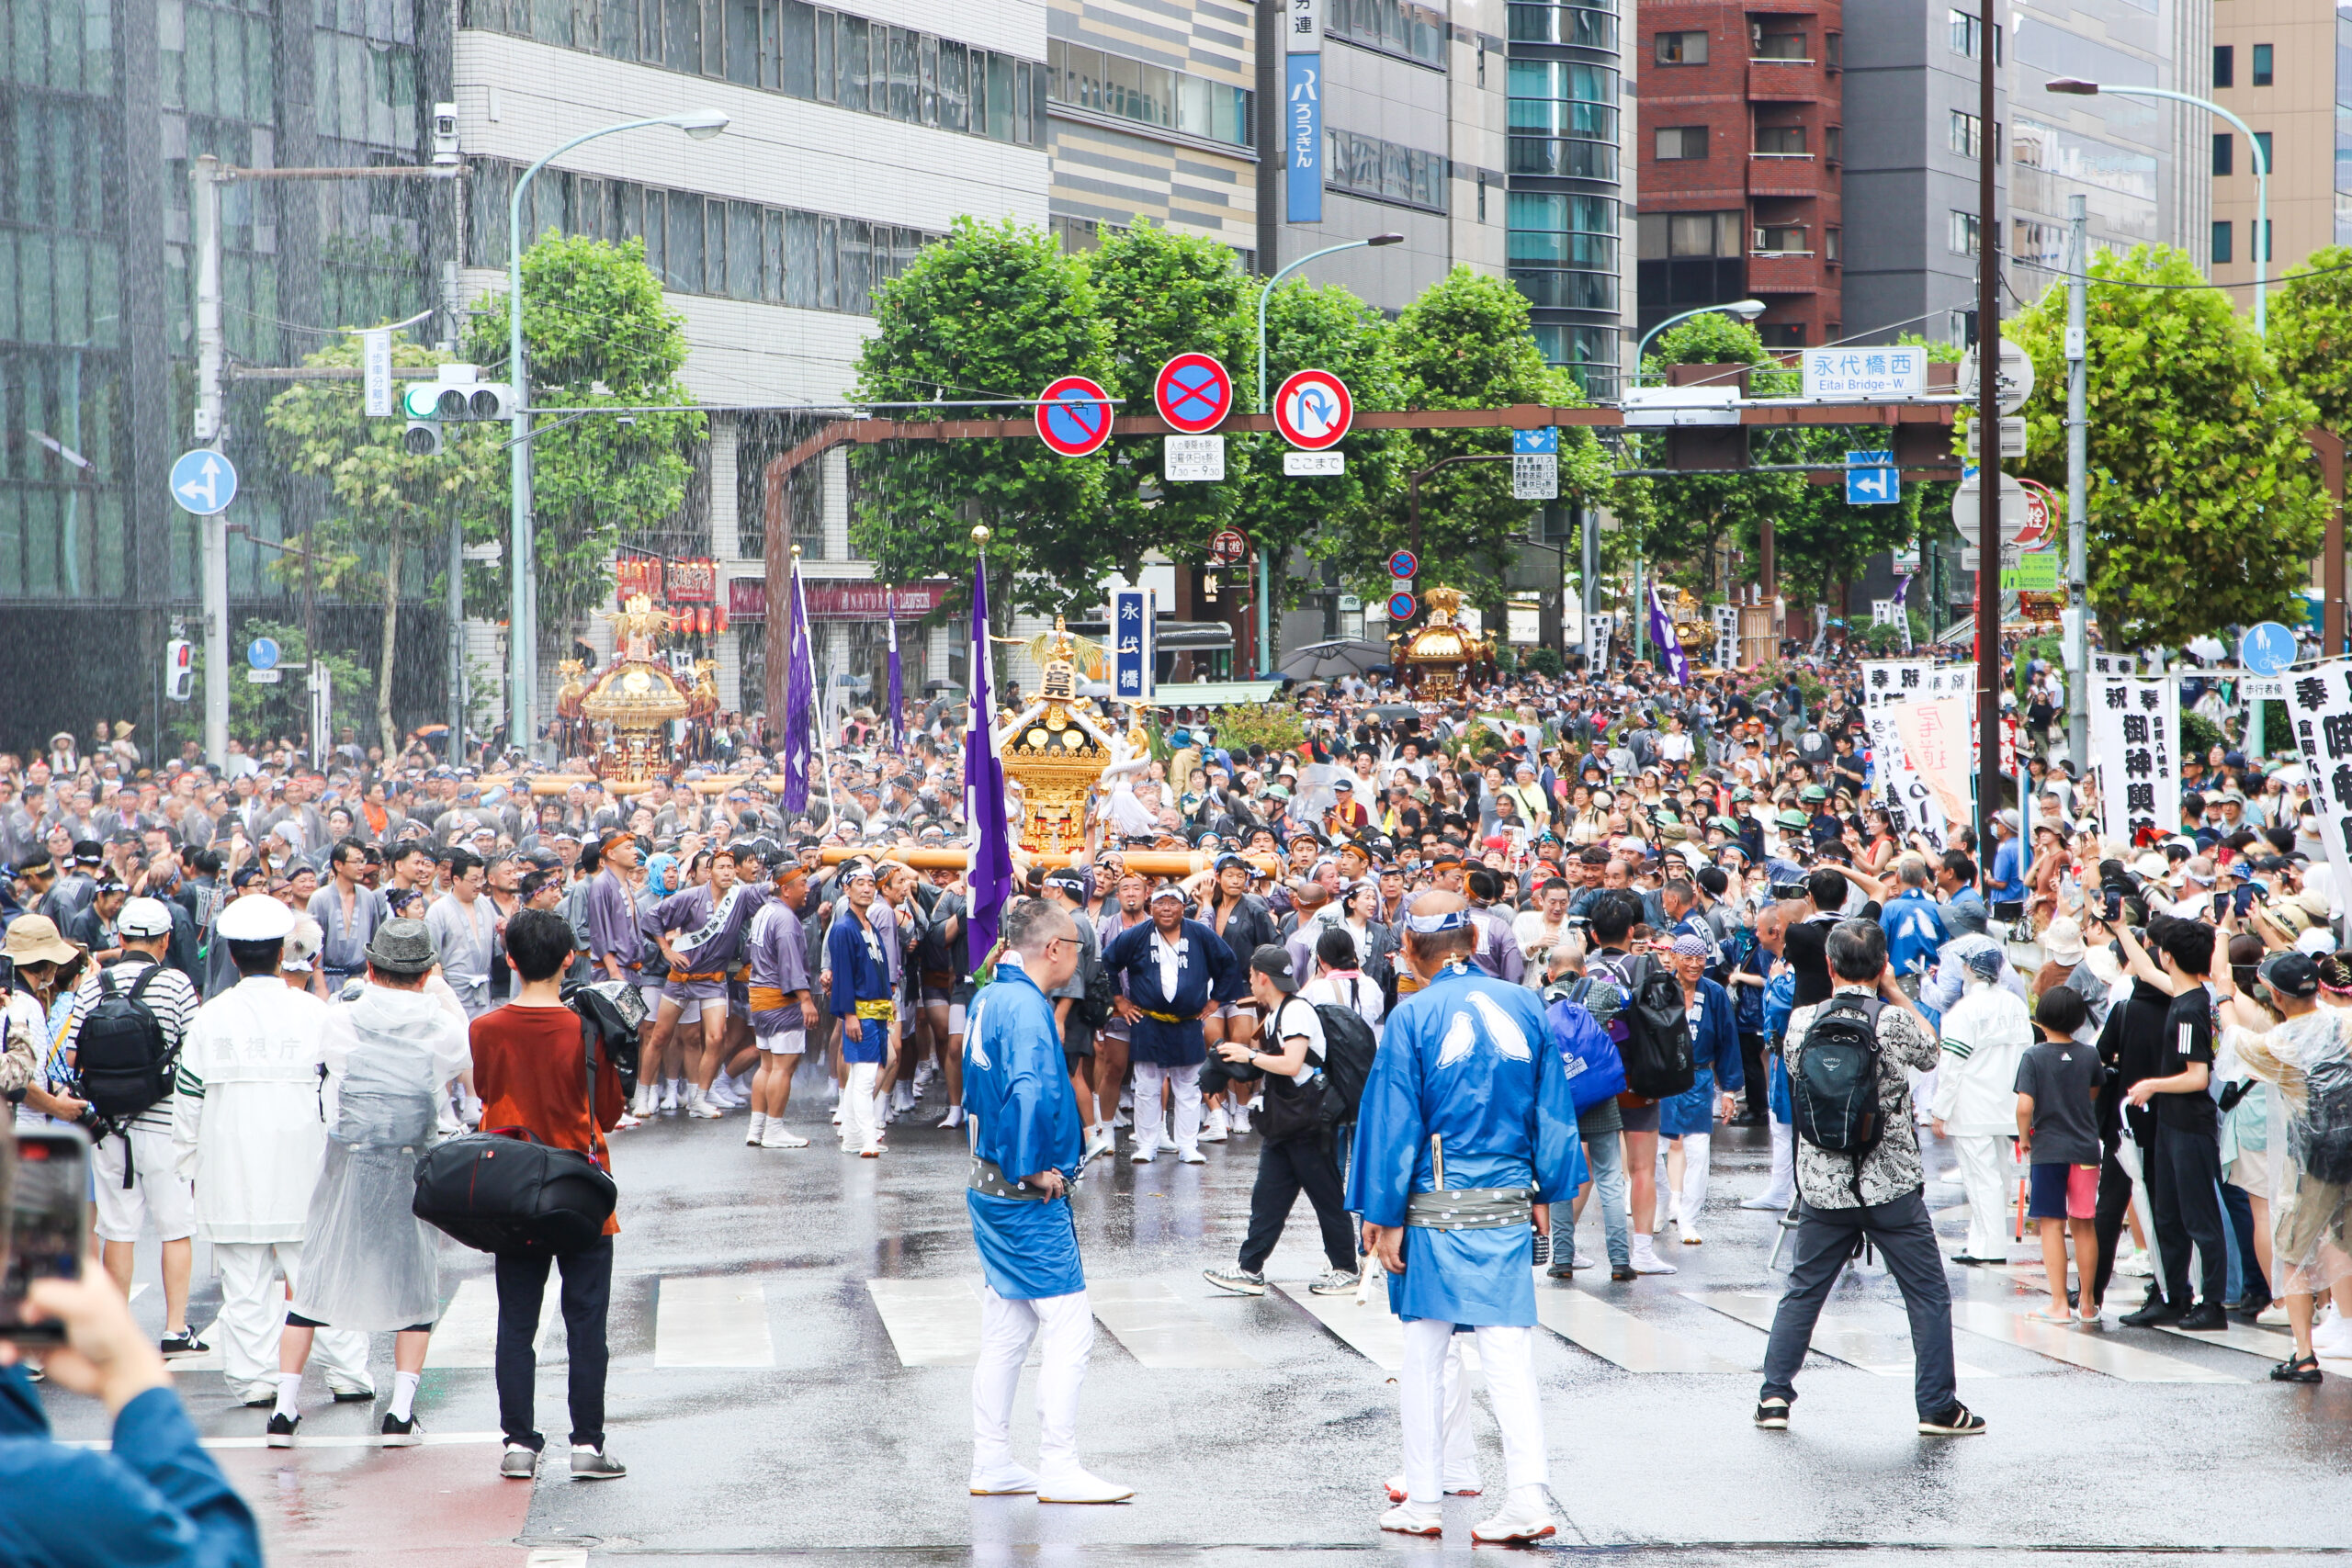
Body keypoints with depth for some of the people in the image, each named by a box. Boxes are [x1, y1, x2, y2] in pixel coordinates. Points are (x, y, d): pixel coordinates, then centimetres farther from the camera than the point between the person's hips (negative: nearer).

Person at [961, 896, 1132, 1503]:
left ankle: (991, 1464, 17)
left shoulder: (987, 1000, 11)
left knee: (1006, 1331, 14)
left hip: (989, 1191, 10)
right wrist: (1034, 1167, -21)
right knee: (1068, 1327, -4)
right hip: (1030, 1201, -10)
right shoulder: (1025, 1007, -19)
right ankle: (1058, 1470, -3)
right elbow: (1030, 1091, -33)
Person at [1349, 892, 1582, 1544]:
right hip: (1509, 1205, 3)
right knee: (1509, 1352, 1)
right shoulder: (1524, 1007, 4)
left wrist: (1382, 1214, -3)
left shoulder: (1414, 1017, -7)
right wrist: (1547, 1191, 17)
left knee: (1423, 1352, 8)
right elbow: (1553, 1110, 9)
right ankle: (1528, 1496, -10)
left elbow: (1393, 1123, -7)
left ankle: (1422, 1502, 13)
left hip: (1437, 1205, -3)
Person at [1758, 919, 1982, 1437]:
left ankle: (1774, 1396, 12)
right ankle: (1937, 1406, 7)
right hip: (1892, 1182, -3)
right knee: (1928, 1295, 8)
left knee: (1802, 1292, 15)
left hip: (1823, 1183, 3)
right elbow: (1931, 1052, 10)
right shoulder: (1895, 1020, -11)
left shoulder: (1803, 1020, -3)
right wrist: (1894, 991, 13)